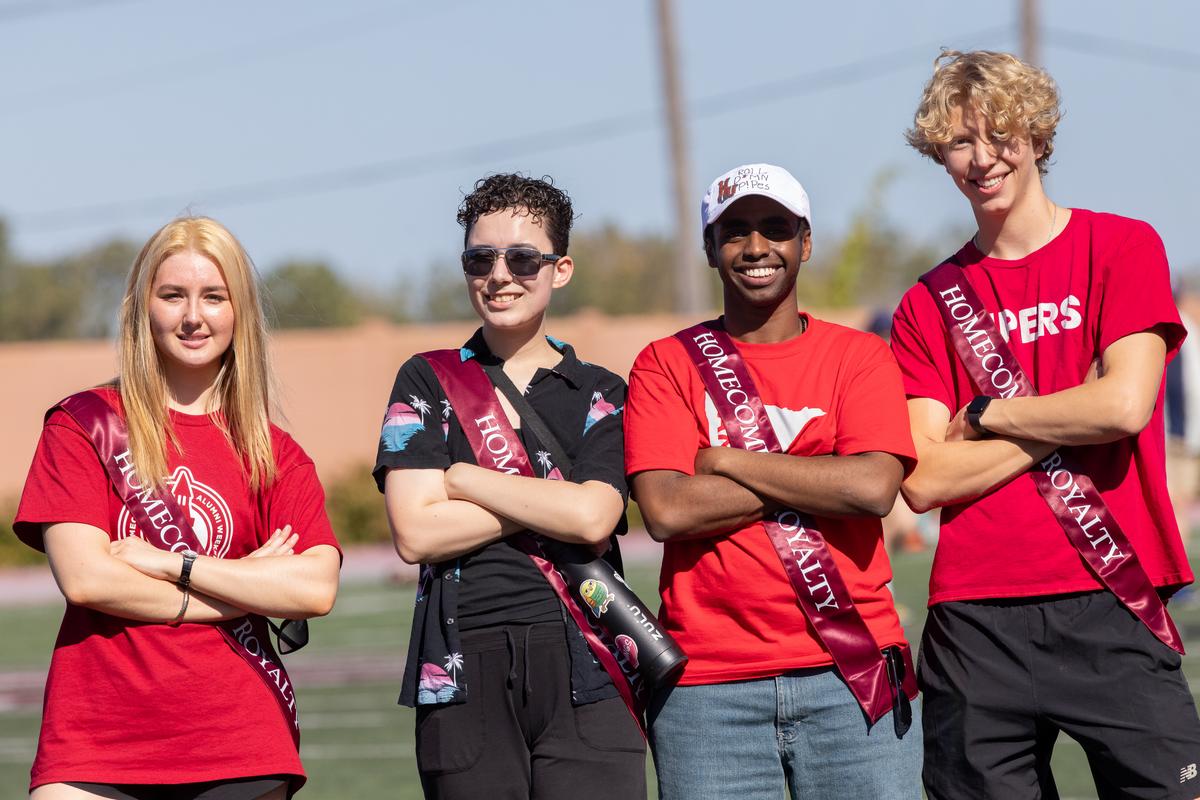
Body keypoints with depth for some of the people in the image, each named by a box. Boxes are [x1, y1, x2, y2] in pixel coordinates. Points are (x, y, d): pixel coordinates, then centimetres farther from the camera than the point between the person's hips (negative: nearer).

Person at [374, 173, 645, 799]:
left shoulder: (601, 395, 13)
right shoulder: (428, 383, 12)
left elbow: (593, 517, -6)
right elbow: (416, 534, -2)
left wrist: (462, 478, -1)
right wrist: (553, 499, -2)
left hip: (584, 673, 0)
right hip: (465, 674, 0)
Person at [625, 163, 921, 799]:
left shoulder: (859, 357, 8)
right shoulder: (667, 365, 8)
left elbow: (874, 487, -9)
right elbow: (666, 509, -7)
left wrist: (727, 461, -5)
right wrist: (817, 481, -6)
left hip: (851, 675, 0)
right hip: (709, 686, 0)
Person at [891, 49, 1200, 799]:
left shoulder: (1122, 248, 5)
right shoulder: (930, 305, 10)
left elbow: (1125, 406, -9)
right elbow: (924, 482, 0)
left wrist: (987, 413, 1)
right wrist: (1063, 426, -5)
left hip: (1112, 605, -2)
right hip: (976, 622, 2)